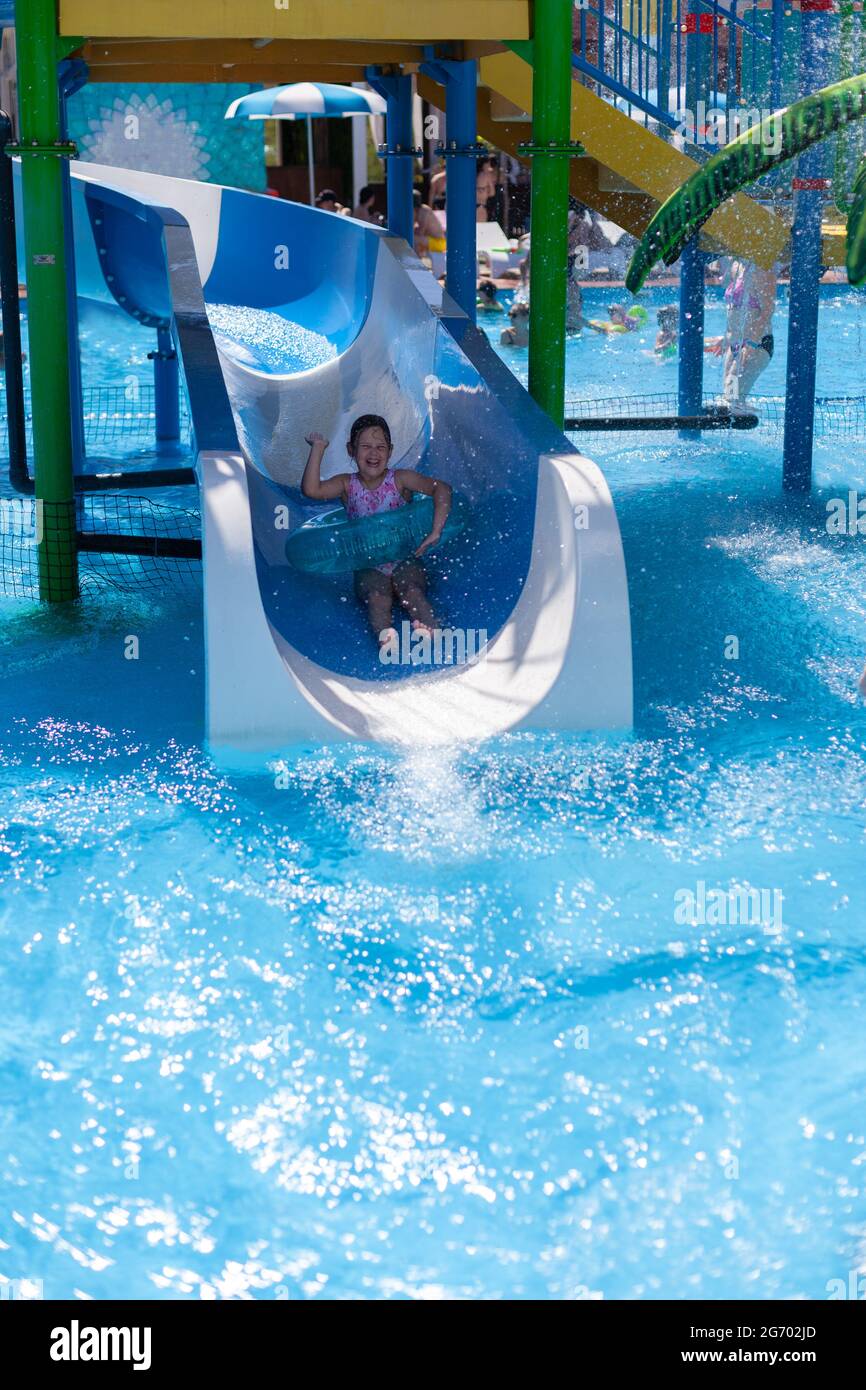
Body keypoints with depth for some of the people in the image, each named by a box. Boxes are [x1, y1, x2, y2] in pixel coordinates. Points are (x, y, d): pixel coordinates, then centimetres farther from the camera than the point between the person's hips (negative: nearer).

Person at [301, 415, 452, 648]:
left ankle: (429, 628, -51)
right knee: (376, 594, -30)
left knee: (410, 588, -31)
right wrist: (318, 448, -10)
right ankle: (384, 634, -56)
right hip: (369, 568, 0)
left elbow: (441, 489, -11)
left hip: (405, 560, 0)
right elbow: (311, 490, -10)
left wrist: (436, 532, -23)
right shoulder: (347, 485, 7)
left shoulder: (400, 479, 2)